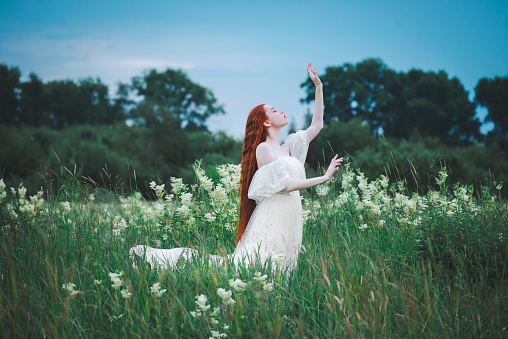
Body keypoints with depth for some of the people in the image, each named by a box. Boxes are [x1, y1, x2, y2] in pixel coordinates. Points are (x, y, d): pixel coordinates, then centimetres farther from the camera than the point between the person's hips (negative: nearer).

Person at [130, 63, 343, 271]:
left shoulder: (287, 148, 19)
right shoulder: (263, 148, -5)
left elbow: (316, 125, 29)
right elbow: (286, 185, -14)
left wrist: (319, 87, 25)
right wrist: (323, 178, -10)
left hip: (290, 220, 8)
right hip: (270, 219, -8)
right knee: (240, 265, -17)